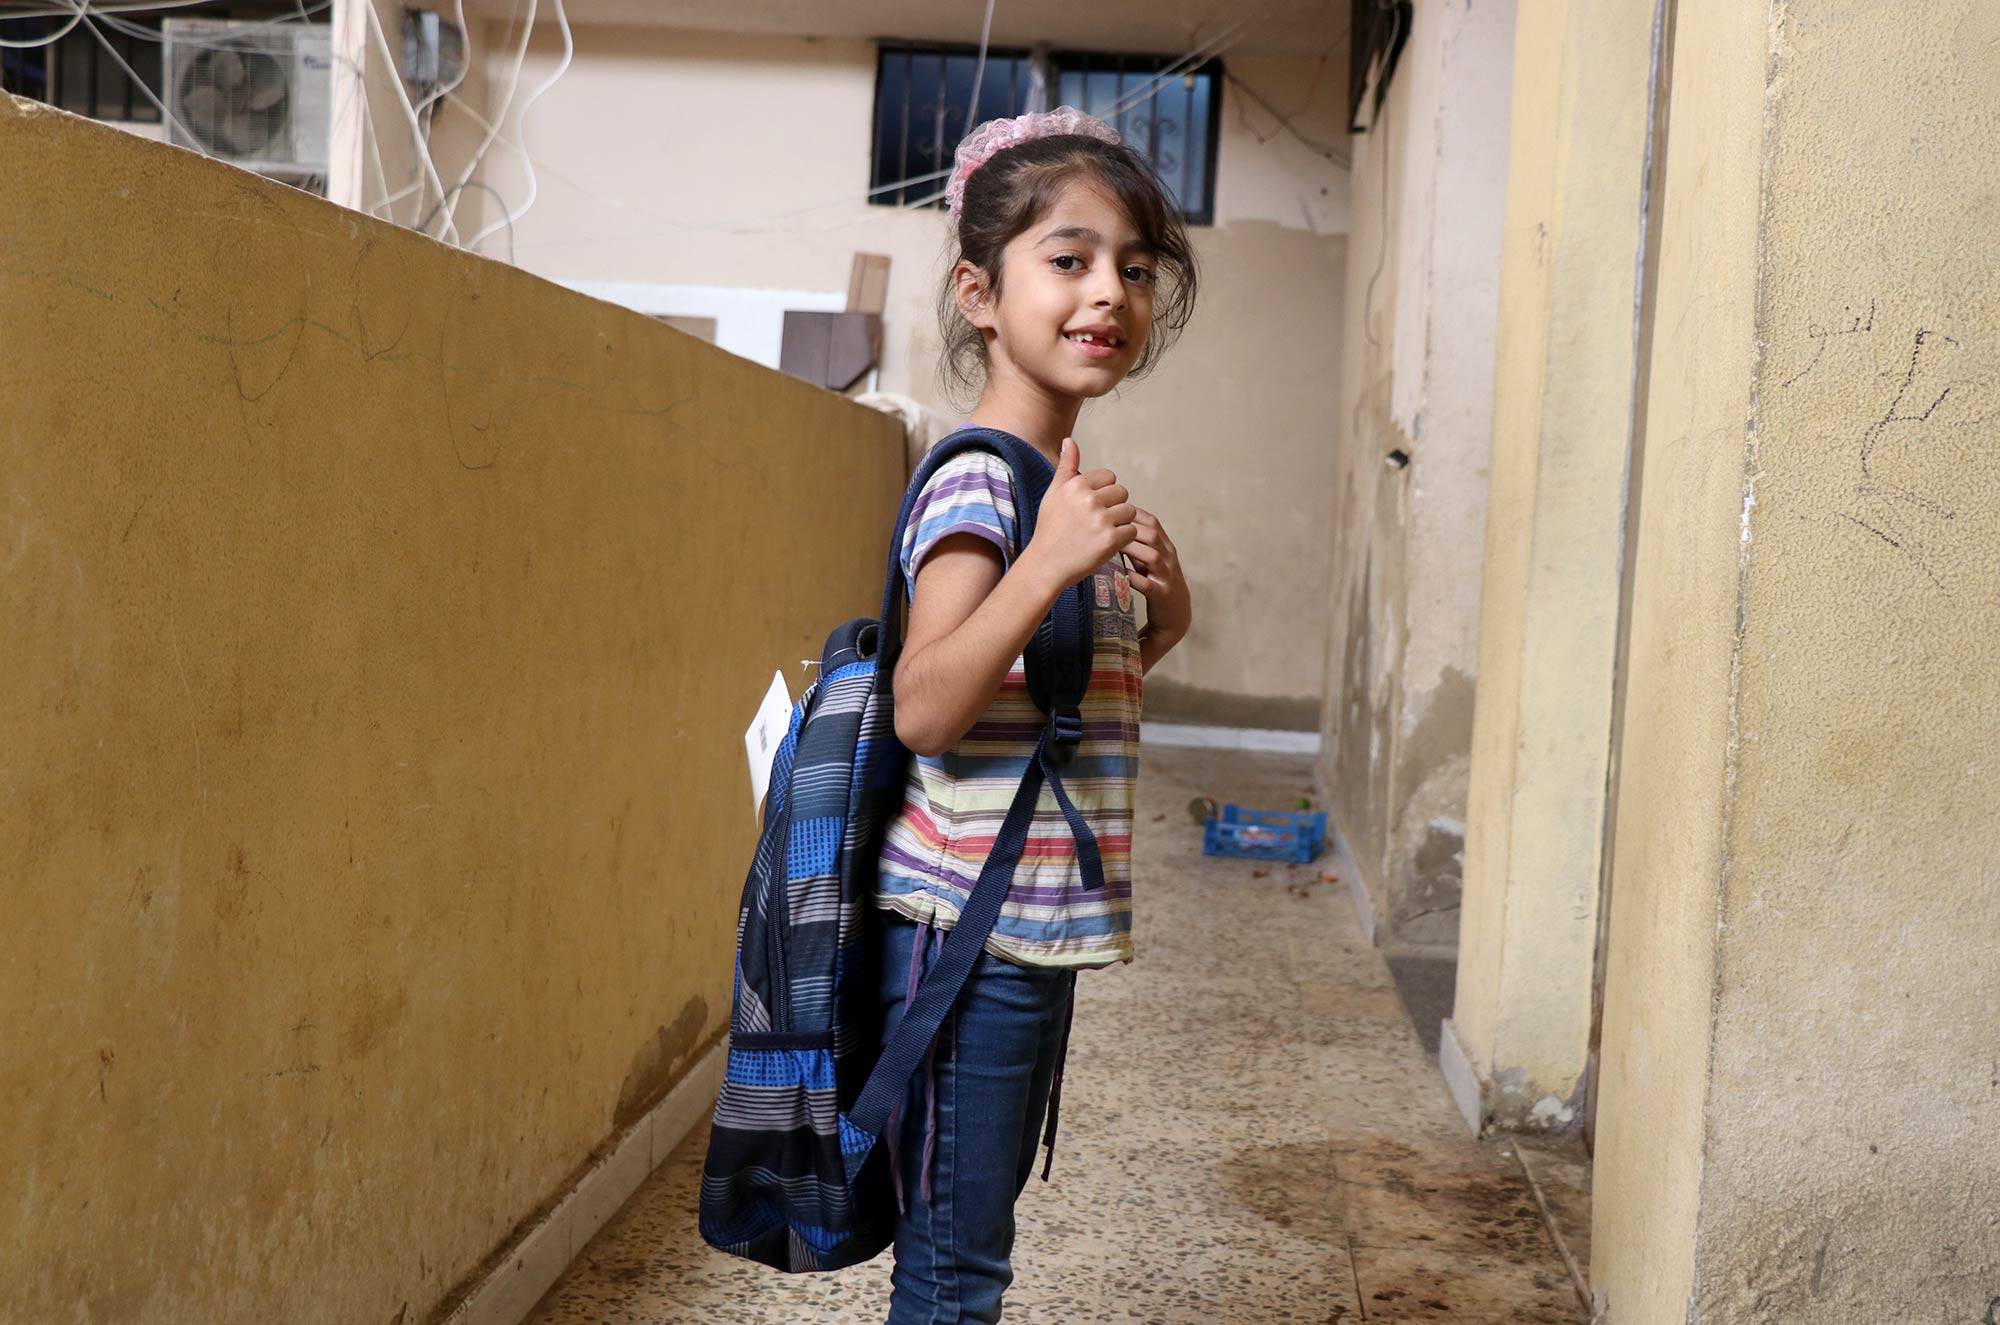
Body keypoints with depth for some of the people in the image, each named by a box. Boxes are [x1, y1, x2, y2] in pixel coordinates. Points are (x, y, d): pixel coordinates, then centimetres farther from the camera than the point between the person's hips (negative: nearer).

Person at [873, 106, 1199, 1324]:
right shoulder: (978, 485, -17)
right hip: (967, 923, -9)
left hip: (1039, 925, 9)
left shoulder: (1069, 485, 11)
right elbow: (924, 710, -25)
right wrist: (1049, 561, -33)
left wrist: (1160, 606, 2)